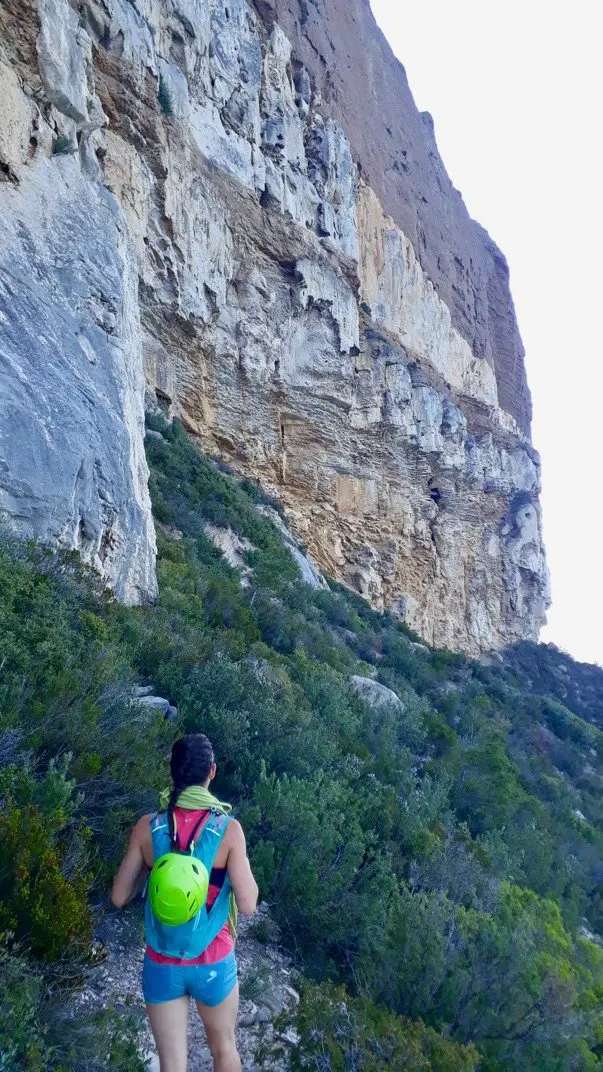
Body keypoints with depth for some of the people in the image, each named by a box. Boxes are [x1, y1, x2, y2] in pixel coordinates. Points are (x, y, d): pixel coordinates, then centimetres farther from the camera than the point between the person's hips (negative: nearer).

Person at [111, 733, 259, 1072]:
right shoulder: (228, 828, -18)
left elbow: (119, 897, -5)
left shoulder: (148, 826, -12)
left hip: (162, 964, 1)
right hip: (213, 962, -1)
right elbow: (248, 905, -16)